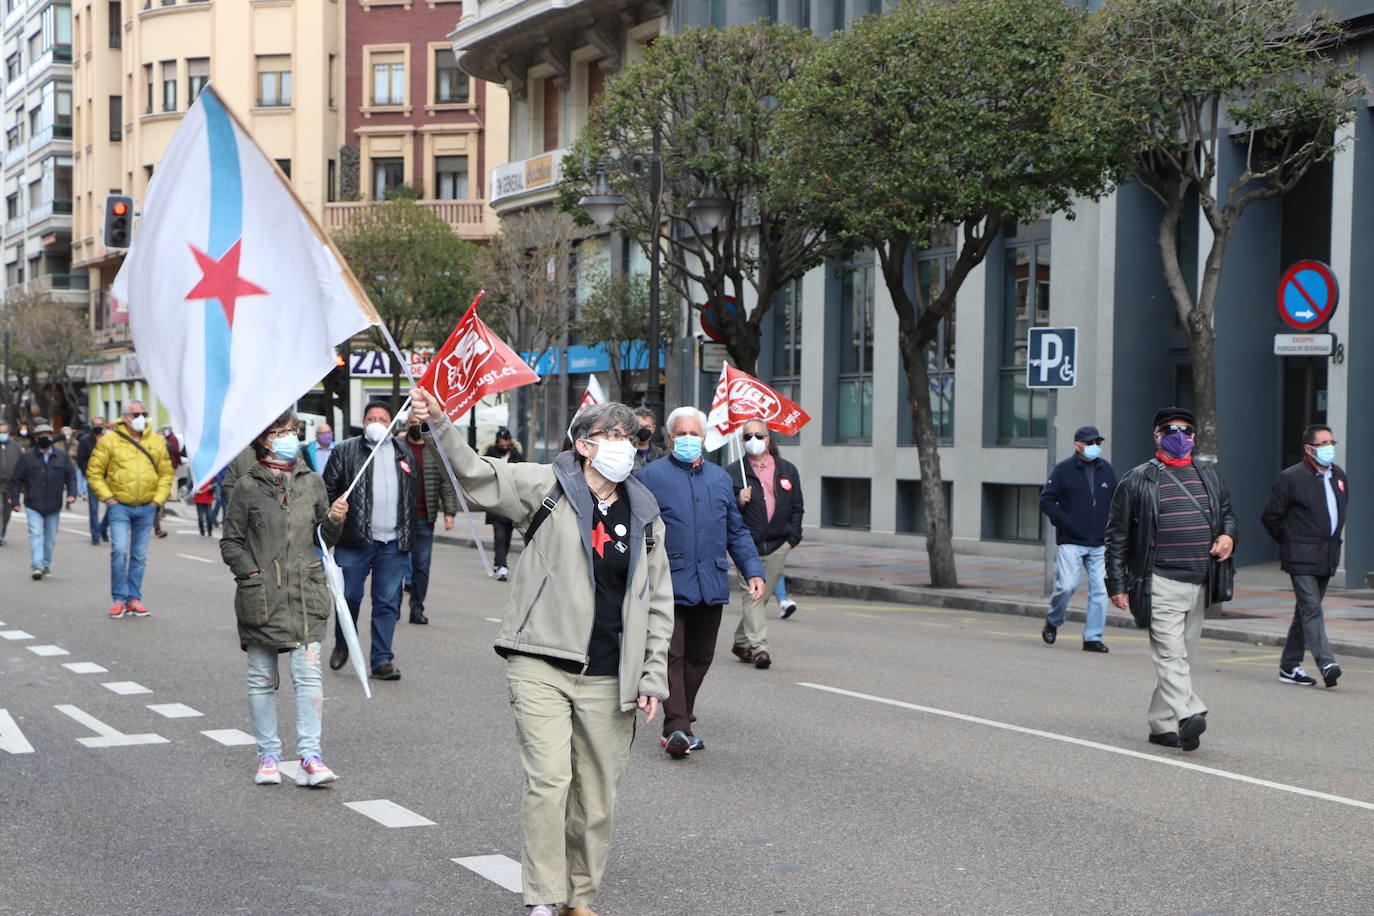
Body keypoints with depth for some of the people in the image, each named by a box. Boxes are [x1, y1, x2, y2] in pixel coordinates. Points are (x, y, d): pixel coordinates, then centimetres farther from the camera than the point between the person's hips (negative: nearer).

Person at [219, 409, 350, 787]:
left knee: (308, 674, -8)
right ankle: (268, 755, 17)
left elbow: (325, 538, 15)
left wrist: (334, 521, -6)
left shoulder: (312, 482, 10)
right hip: (261, 596, -1)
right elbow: (230, 543, 4)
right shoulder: (249, 487, 1)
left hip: (307, 593, 2)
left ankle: (310, 756, -8)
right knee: (262, 679, 6)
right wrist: (252, 573, -9)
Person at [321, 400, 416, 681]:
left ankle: (382, 660, 6)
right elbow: (328, 491, 1)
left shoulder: (404, 455, 15)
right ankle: (342, 645, 29)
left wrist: (409, 539, 13)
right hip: (355, 541, -2)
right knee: (349, 597, 4)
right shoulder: (346, 451, 3)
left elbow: (411, 498, 18)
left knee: (388, 603, 2)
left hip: (393, 544, 3)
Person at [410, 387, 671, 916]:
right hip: (541, 667, -3)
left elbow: (659, 603, 14)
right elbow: (477, 476, -5)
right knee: (548, 780, -12)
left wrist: (653, 678, 8)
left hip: (607, 679, 4)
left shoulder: (644, 516, 11)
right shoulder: (547, 489, 1)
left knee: (597, 794, 8)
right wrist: (439, 424, -21)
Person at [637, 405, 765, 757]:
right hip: (669, 585, -5)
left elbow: (736, 531, 21)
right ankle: (675, 729, -13)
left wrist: (753, 570, 10)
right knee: (672, 655, -11)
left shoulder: (720, 478, 16)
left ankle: (681, 725, 21)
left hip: (711, 586, 5)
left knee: (699, 657, 10)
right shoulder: (651, 477, 1)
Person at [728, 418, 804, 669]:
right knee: (752, 595, -12)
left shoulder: (787, 470, 11)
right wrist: (739, 503, -18)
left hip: (777, 545, 3)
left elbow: (796, 507, 14)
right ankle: (759, 647, -14)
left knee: (762, 597, 9)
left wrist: (793, 537, 5)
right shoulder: (734, 472, 3)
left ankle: (741, 642, 24)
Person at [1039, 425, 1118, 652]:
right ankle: (1052, 621, 15)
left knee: (1100, 590, -3)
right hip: (1070, 542, -4)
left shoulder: (1106, 469, 13)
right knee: (1067, 585, -13)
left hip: (1099, 544, 4)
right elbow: (1046, 499, -1)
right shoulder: (1064, 469, 0)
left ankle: (1092, 637, 5)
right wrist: (1064, 522, -10)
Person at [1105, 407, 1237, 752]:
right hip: (1160, 583, -6)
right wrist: (1117, 583, -5)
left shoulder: (1208, 476, 16)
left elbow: (1228, 513, 28)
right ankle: (1188, 715, -27)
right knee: (1170, 653, -16)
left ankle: (1163, 725, 17)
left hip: (1199, 583, 6)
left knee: (1183, 655, 9)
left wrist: (1228, 535, 3)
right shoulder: (1138, 480, 0)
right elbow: (1117, 535, 0)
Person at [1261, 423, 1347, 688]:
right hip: (1302, 557, -7)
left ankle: (1289, 667, 17)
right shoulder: (1291, 478, -9)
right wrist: (1289, 542, 3)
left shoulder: (1338, 475, 11)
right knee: (1311, 609, -14)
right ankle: (1326, 664, -22)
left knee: (1305, 611, 11)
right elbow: (1270, 516, -3)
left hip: (1327, 557, 7)